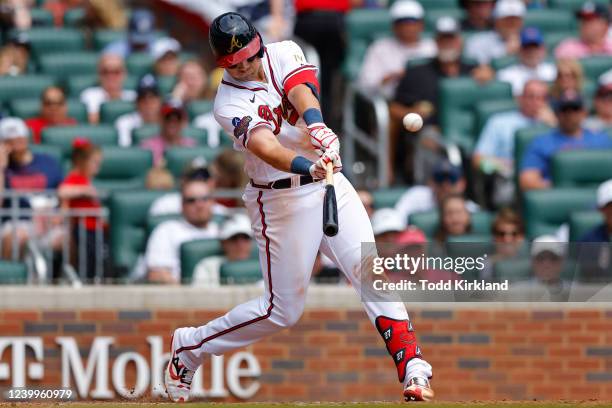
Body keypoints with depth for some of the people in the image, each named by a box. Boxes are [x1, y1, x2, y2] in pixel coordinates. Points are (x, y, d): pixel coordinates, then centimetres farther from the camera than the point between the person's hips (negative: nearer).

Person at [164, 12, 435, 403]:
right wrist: (307, 167, -50)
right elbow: (264, 145, -31)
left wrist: (315, 123, -44)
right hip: (282, 201, -4)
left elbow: (300, 92, -22)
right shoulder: (229, 103, -13)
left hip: (331, 184, 4)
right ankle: (189, 348, 22)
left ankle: (413, 367, -17)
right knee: (282, 310, 3)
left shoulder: (284, 54, 0)